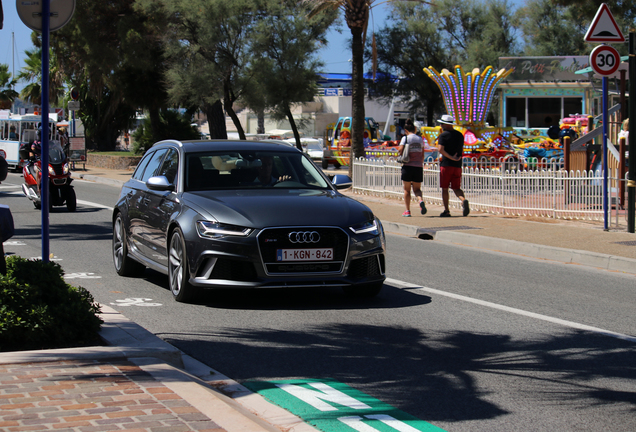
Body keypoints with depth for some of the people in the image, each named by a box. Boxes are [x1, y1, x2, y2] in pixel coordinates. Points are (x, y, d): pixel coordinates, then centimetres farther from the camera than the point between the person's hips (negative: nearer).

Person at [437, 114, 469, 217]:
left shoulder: (444, 135, -6)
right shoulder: (460, 135, 13)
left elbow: (440, 150, -19)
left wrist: (451, 158, -17)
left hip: (446, 165, -5)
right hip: (458, 166, 5)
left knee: (444, 188, 5)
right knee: (456, 188, 8)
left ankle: (446, 211, 4)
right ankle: (464, 200, -22)